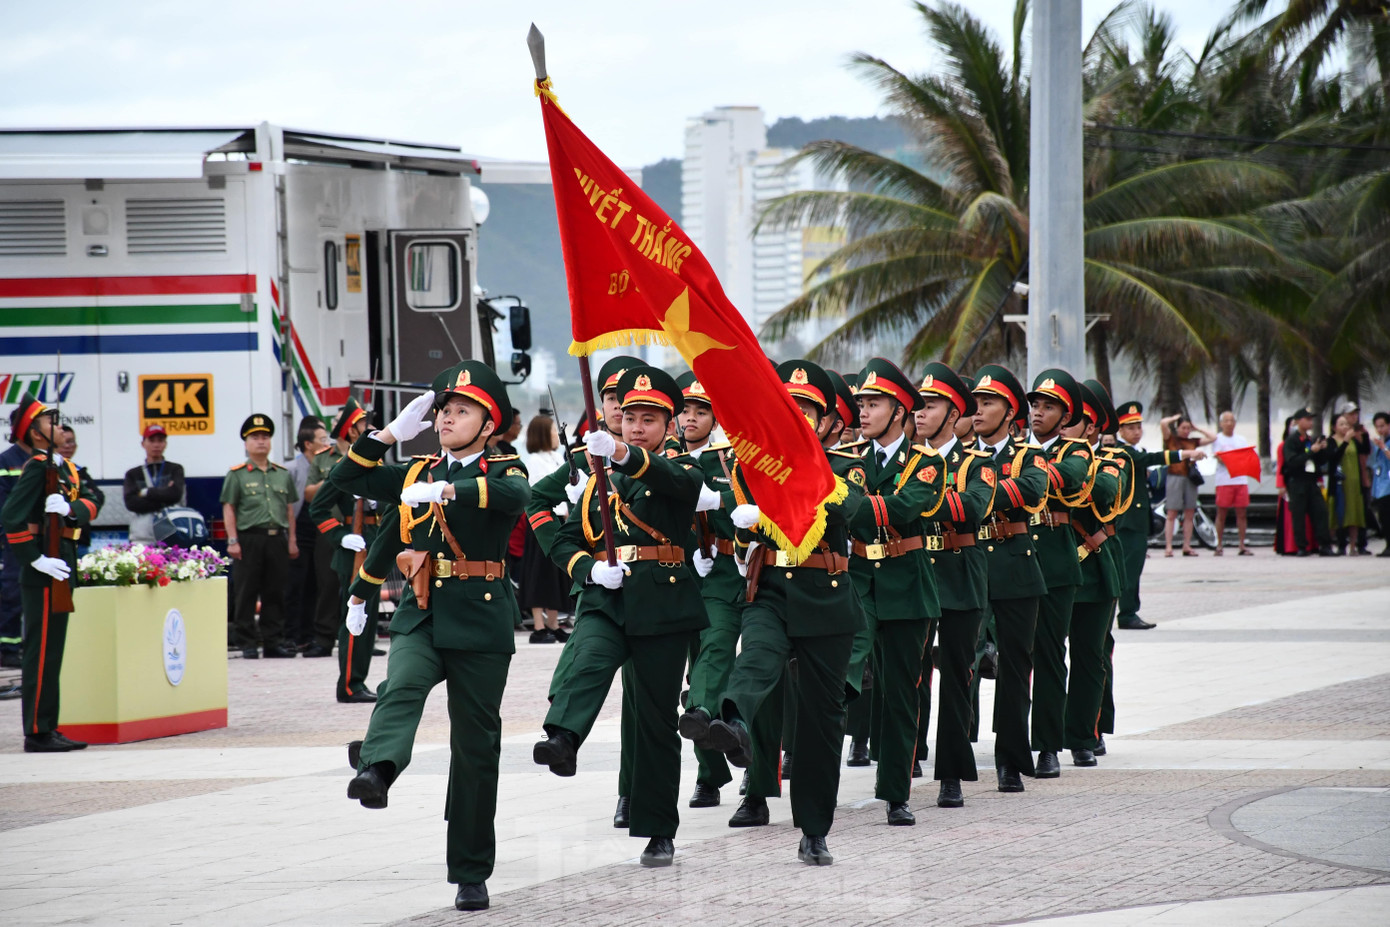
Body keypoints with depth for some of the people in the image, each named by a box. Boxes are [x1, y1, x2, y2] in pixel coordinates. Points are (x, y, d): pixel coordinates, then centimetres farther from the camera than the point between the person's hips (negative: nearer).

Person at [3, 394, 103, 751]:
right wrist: (36, 559, -21)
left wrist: (70, 508, -18)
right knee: (42, 653, -6)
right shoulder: (37, 468, -13)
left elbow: (91, 502, 3)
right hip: (45, 574, -9)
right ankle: (37, 733, -4)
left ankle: (48, 729, 18)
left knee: (52, 653, 13)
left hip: (63, 569, 10)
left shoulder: (64, 467, 15)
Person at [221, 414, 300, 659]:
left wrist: (292, 540, 11)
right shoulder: (237, 474, 2)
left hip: (277, 538, 4)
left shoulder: (282, 474, 15)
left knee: (275, 593, 6)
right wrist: (233, 541, -8)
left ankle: (274, 641, 13)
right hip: (249, 538, -4)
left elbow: (289, 509, 17)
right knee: (246, 594, -2)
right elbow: (229, 509, 0)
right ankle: (247, 644, 2)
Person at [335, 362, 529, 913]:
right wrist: (394, 432, 4)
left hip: (480, 620, -3)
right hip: (419, 617, 3)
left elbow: (515, 495, -23)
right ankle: (376, 771, -58)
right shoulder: (415, 474, 16)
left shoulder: (502, 470, 1)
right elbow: (346, 479, 13)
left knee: (476, 747, 2)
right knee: (401, 688, -30)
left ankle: (471, 874, 10)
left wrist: (449, 490, -36)